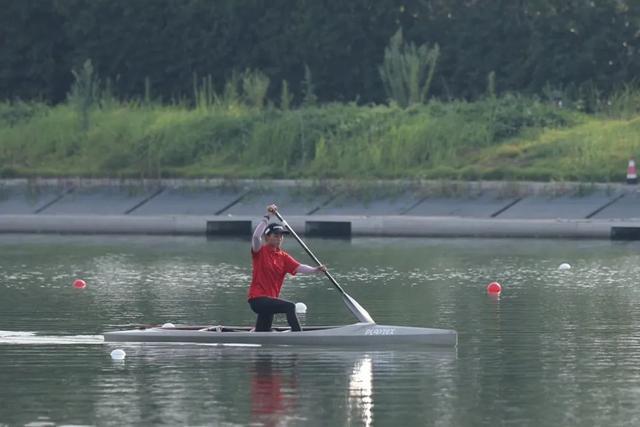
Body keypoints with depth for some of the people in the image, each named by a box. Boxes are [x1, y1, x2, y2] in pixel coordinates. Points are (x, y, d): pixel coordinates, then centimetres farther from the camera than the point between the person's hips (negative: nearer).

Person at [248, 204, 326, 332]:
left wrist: (315, 270, -21)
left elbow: (299, 268, -3)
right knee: (289, 307, -26)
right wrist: (268, 216, -22)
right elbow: (256, 236, -24)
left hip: (269, 300, 8)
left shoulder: (283, 257, 11)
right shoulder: (260, 251, -4)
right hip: (257, 299, -8)